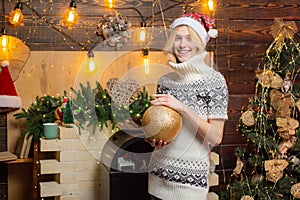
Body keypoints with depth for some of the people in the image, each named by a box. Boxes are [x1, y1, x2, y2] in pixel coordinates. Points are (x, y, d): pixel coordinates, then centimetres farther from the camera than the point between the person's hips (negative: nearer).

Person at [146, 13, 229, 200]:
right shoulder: (166, 80, 7)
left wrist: (182, 108, -20)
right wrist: (154, 138, -2)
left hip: (191, 177, -5)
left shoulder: (214, 79, -8)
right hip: (159, 172, 5)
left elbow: (215, 137, -13)